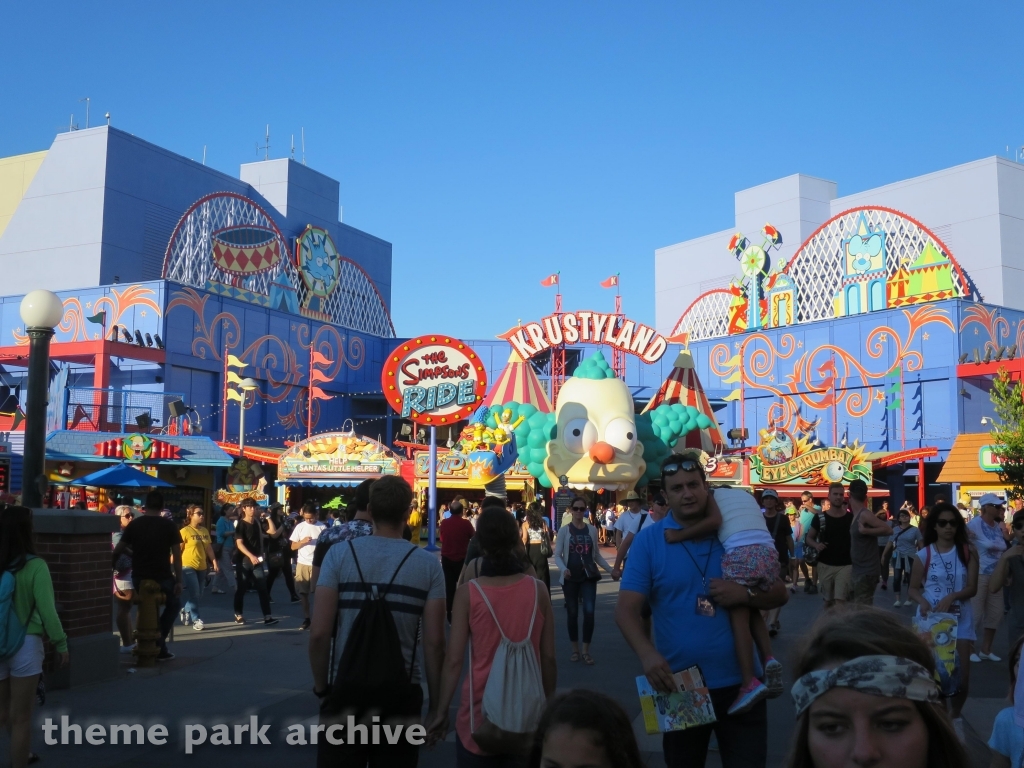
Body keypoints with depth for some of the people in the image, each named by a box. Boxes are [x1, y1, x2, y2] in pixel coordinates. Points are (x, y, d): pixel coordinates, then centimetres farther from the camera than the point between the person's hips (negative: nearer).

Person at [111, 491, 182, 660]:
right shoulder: (169, 525, -5)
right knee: (174, 604, 21)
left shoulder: (134, 524, 0)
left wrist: (112, 563, 18)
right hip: (163, 577, -2)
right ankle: (158, 644, 9)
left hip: (139, 578, 2)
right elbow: (176, 555, -7)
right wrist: (179, 580, -3)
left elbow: (118, 551, 0)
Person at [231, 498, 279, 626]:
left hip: (257, 561, 4)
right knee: (240, 589, 5)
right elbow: (239, 543, -17)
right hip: (243, 561, -4)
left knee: (263, 588, -5)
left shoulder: (259, 523, 10)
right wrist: (251, 556, -29)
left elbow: (273, 531, 5)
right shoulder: (240, 524, -6)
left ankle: (267, 616, -9)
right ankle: (238, 615, 19)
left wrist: (268, 517, 2)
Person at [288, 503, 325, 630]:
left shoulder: (322, 527, -1)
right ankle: (306, 619, 14)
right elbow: (293, 547, 4)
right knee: (303, 592, 5)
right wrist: (303, 541, -13)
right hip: (302, 564, 2)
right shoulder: (299, 527, 4)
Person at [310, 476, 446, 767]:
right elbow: (434, 642, -7)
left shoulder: (340, 554, -6)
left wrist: (321, 687, 6)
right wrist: (435, 705, 3)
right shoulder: (428, 564, -5)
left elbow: (319, 633, -8)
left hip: (345, 690, 0)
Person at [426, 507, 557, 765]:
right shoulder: (537, 589, -5)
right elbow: (548, 657, 0)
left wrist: (441, 711, 0)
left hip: (481, 708, -2)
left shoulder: (468, 593, -10)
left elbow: (454, 660, -9)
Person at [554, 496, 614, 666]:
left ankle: (586, 651, 1)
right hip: (570, 578, -1)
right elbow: (557, 555, -4)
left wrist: (610, 569, 4)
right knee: (572, 614, 5)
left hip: (589, 576, 1)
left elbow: (597, 555, 12)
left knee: (589, 612, -10)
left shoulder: (592, 530, 5)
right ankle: (575, 650, 19)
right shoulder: (564, 530, -2)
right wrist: (563, 569, -22)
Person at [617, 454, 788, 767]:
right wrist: (647, 654, -29)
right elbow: (626, 609, -10)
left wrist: (745, 594, -17)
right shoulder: (648, 541, -4)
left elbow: (780, 594, 4)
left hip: (741, 682, 1)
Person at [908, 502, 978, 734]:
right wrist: (922, 601, -19)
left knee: (962, 675, -1)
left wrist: (951, 597, -24)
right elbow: (914, 588, 2)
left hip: (960, 619, 0)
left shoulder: (968, 551, -3)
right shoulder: (924, 554, -3)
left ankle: (955, 715, 26)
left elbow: (972, 587, -7)